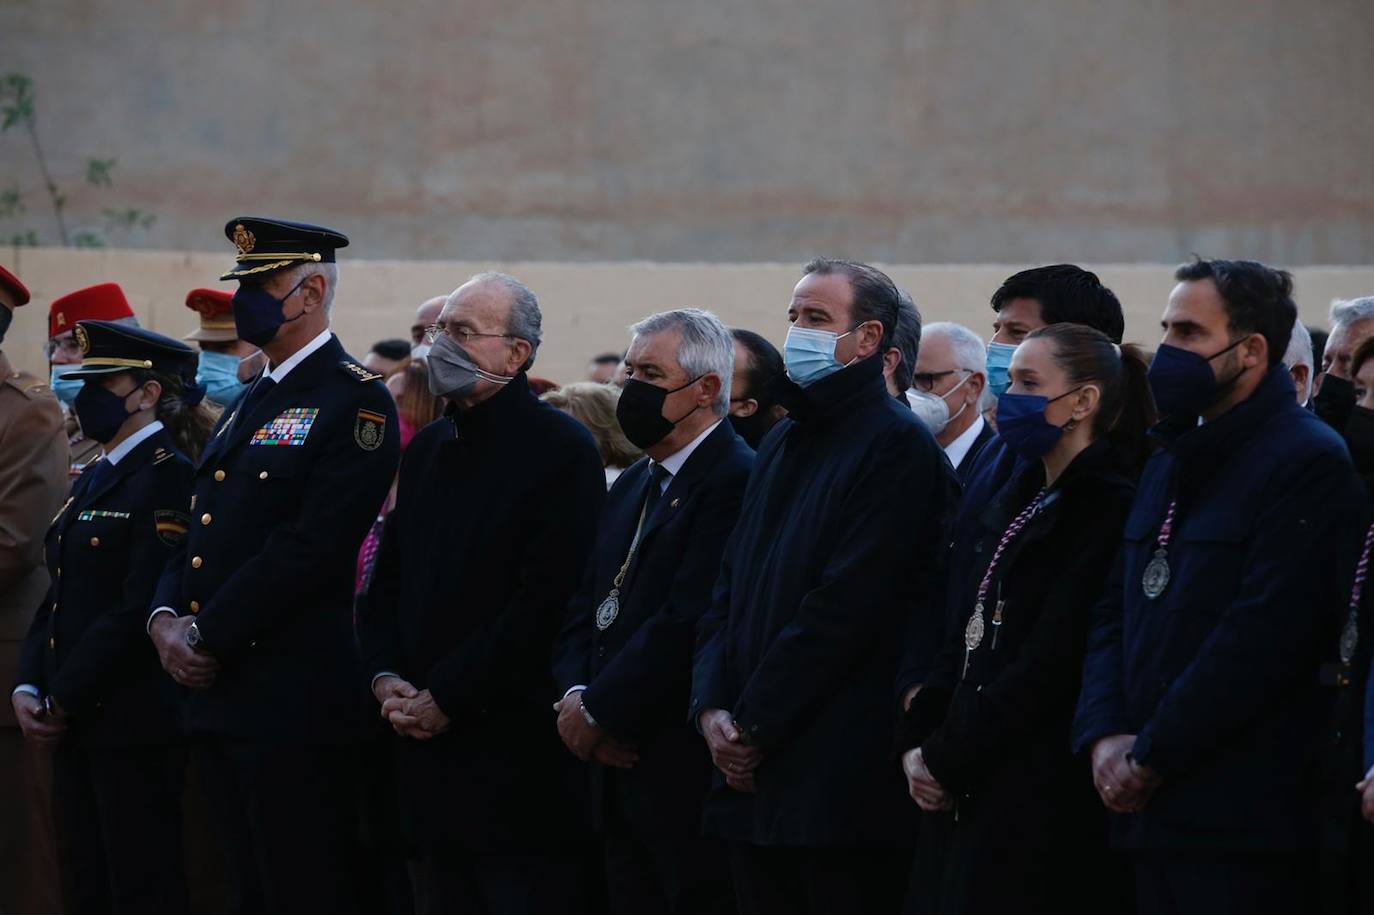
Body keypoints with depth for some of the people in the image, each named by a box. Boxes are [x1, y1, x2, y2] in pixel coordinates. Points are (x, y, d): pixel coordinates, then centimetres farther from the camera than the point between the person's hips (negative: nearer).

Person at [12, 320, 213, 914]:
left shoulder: (169, 478, -13)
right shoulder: (95, 480, 17)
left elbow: (139, 609, -19)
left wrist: (63, 698, -14)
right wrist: (28, 687, 3)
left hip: (134, 725, -9)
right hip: (75, 724, 9)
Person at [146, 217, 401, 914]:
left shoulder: (355, 403, -9)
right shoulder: (250, 404, 20)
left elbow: (312, 545, -18)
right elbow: (198, 533, 19)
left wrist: (207, 636, -16)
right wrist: (166, 618, -1)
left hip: (295, 700, -9)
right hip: (218, 699, 9)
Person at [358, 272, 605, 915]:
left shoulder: (561, 449, -8)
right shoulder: (429, 449, 18)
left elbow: (546, 599, -16)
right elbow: (388, 580, 20)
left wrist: (448, 698, -15)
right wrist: (386, 679, 1)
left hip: (517, 758, -8)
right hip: (432, 753, 8)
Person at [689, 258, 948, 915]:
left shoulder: (896, 445, -9)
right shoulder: (783, 444, 19)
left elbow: (845, 607, -16)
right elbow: (730, 590, 17)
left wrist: (753, 723, -13)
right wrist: (712, 708, 1)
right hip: (752, 769, 8)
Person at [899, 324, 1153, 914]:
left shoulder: (1109, 509, -11)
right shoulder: (1019, 501, 18)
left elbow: (1051, 665, -16)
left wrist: (947, 758, -12)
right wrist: (917, 743, 3)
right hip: (964, 796, 8)